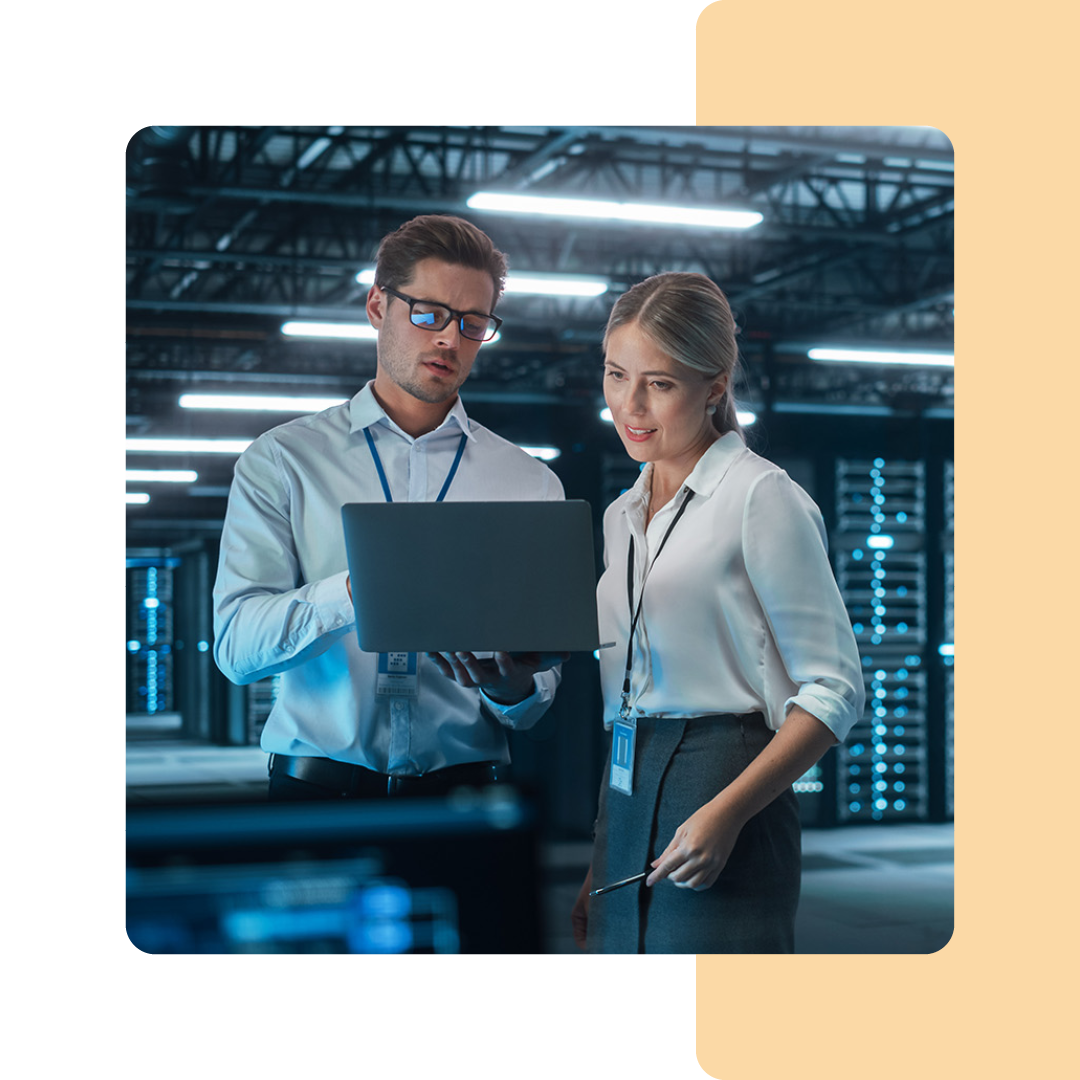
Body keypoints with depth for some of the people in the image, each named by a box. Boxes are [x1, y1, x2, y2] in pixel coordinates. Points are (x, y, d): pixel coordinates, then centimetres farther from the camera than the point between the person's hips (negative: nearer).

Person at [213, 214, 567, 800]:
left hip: (464, 792, 5)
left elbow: (537, 700, 9)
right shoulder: (281, 461, 9)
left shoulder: (530, 484, 12)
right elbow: (235, 643, -4)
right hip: (317, 787, -4)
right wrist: (359, 586, -20)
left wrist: (513, 689, -14)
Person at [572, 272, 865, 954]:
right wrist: (593, 868, 15)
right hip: (625, 806, 7)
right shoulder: (621, 517, 17)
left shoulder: (761, 497, -5)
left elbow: (835, 689, -9)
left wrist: (726, 813, -19)